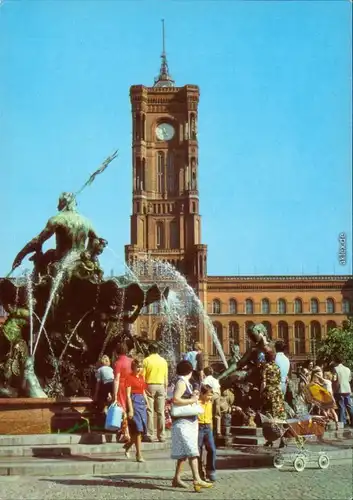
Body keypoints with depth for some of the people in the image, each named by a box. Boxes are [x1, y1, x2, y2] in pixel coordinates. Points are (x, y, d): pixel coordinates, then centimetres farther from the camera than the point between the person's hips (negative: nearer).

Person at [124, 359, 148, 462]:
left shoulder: (141, 377, 14)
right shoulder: (129, 377, -8)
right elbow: (128, 395, -12)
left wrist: (147, 404, 13)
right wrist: (130, 409, -17)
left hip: (142, 402, 8)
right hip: (134, 402, -8)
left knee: (141, 429, 8)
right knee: (137, 430, -7)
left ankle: (127, 446, 30)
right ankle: (139, 455, -2)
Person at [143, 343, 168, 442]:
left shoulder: (146, 360, -3)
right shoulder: (163, 361, 7)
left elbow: (143, 377, -5)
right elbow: (166, 378, 7)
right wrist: (166, 390, 15)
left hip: (150, 386, -3)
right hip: (161, 386, 3)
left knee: (149, 412, 0)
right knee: (161, 412, 5)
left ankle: (149, 435, -2)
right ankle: (161, 436, 6)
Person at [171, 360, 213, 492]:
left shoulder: (185, 383, 16)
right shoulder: (181, 382, -14)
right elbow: (175, 400, -26)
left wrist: (193, 397, 11)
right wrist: (191, 400, -20)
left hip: (187, 422, 10)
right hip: (183, 422, -10)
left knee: (183, 453, 12)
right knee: (192, 451, -16)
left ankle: (176, 478, 18)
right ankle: (197, 479, -22)